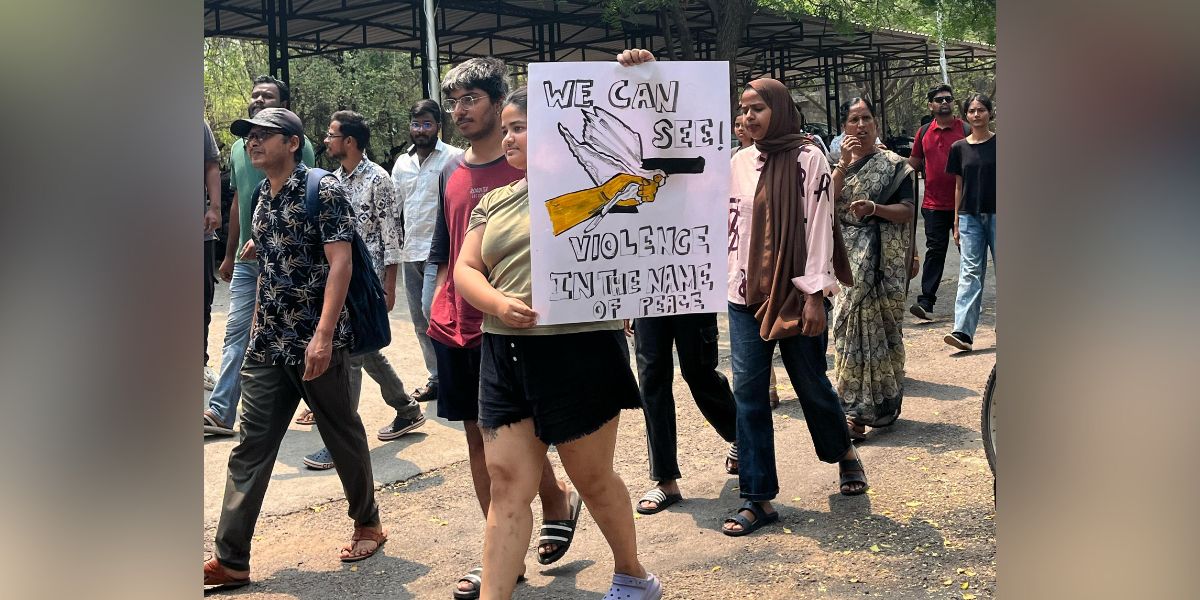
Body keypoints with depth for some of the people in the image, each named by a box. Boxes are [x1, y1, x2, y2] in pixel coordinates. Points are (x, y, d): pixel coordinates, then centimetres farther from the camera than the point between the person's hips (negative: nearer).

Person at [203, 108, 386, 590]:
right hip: (267, 345, 7)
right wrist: (258, 333, 18)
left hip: (316, 342, -6)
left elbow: (340, 263, -16)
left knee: (343, 437, 9)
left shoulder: (323, 190, -10)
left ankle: (368, 523, 29)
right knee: (250, 449, 4)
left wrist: (323, 335, -24)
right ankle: (230, 559, 9)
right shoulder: (262, 198, 12)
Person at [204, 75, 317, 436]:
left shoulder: (297, 145, -7)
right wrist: (230, 254, 21)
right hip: (246, 259, 6)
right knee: (236, 333, 3)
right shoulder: (238, 148, 14)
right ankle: (221, 412, 4)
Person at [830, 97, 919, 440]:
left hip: (884, 260, -3)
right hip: (849, 259, 3)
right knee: (851, 329, 0)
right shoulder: (837, 165, 13)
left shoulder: (894, 165, 3)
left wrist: (873, 208, -21)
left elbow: (907, 212, -4)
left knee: (881, 329, -2)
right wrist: (844, 164, -12)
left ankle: (883, 404, 8)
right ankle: (856, 411, 6)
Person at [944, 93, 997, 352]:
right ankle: (963, 332, -10)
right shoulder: (959, 148, 8)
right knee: (970, 273, -4)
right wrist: (957, 222, 11)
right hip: (970, 217, 2)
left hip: (997, 215, -2)